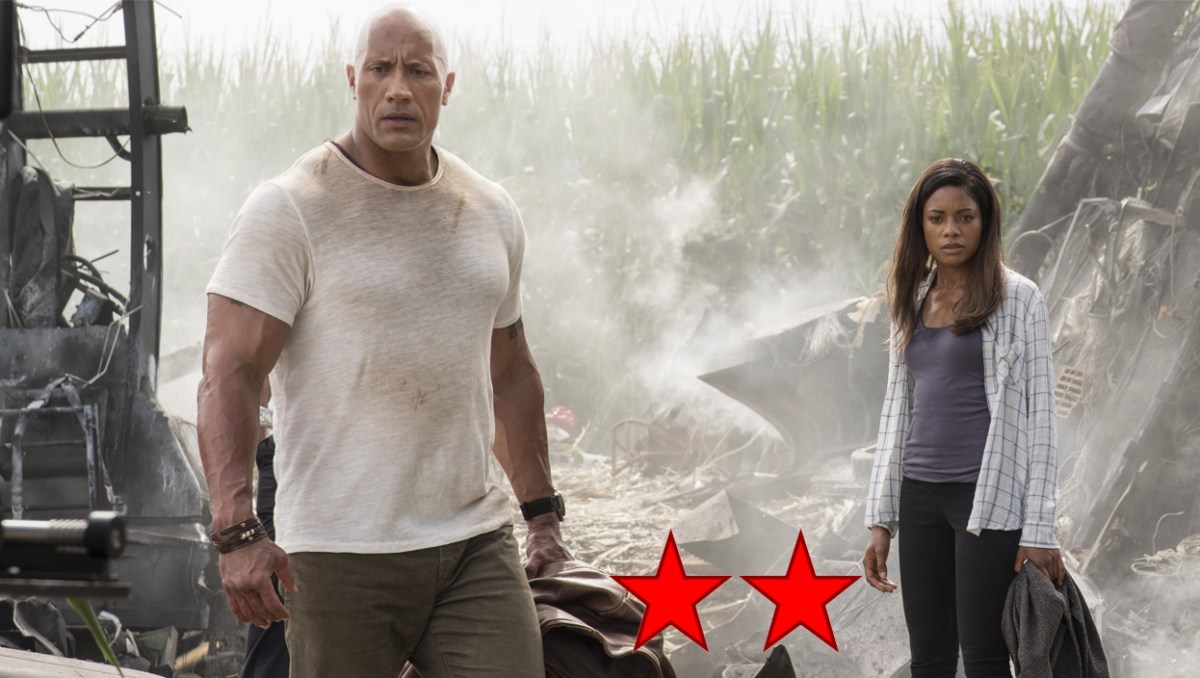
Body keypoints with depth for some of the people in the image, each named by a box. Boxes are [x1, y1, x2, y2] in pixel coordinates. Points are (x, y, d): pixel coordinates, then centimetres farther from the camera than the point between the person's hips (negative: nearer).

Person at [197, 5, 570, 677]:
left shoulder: (493, 213, 13)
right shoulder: (288, 210, -5)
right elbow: (229, 373, -11)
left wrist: (543, 512, 25)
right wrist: (237, 531, -22)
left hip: (476, 542, 5)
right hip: (342, 552, -4)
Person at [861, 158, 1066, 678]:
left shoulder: (1016, 297, -4)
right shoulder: (912, 300, 11)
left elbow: (1039, 411, -6)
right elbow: (897, 408, 14)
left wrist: (1038, 527, -12)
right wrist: (880, 519, 10)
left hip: (989, 497, -5)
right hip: (920, 496, 5)